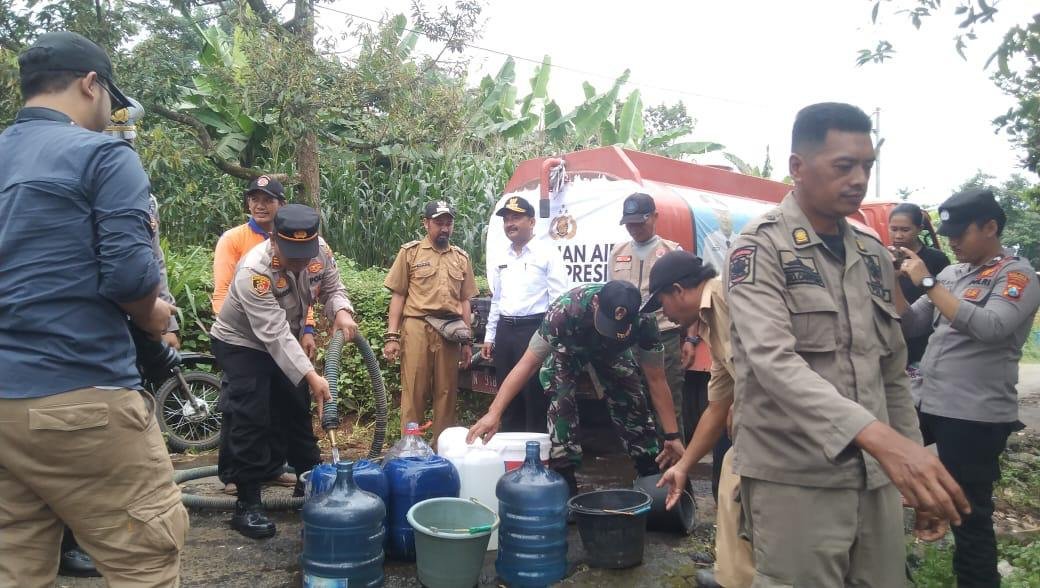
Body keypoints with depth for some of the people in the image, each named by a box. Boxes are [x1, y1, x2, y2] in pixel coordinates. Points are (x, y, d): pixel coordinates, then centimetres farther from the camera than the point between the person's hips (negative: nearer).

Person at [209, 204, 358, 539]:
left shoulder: (320, 250, -19)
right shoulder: (254, 271, -36)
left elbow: (332, 288, -4)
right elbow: (274, 333, -39)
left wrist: (342, 313, -28)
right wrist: (311, 376, -45)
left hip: (284, 342, 6)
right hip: (242, 343, -6)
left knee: (298, 411, 14)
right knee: (251, 420, -12)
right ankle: (247, 504, -1)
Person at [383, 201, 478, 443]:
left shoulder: (461, 257, 14)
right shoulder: (410, 252, 5)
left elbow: (464, 300, 15)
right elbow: (398, 296, 2)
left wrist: (467, 340, 11)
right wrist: (392, 336, -6)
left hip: (450, 331, 3)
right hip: (417, 328, -3)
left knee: (446, 393, 6)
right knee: (413, 391, -2)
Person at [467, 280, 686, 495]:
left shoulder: (644, 320, -36)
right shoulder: (566, 310, -44)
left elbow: (656, 380, -24)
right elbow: (527, 364, -39)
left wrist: (672, 436, -23)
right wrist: (494, 413, -46)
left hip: (613, 352, 2)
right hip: (567, 349, -2)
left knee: (633, 401, -9)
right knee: (562, 401, -23)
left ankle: (652, 475, 10)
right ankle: (563, 477, -11)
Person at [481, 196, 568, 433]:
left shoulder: (547, 254, -3)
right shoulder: (501, 259, 15)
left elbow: (558, 298, -8)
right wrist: (490, 336, 17)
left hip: (534, 329, -6)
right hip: (505, 331, 6)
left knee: (535, 399, -1)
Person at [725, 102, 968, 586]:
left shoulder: (872, 253, 11)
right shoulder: (760, 247, -10)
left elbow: (892, 372, 17)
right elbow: (773, 360, -25)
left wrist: (914, 461, 14)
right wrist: (879, 436, -34)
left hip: (876, 475, 6)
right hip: (795, 478, -6)